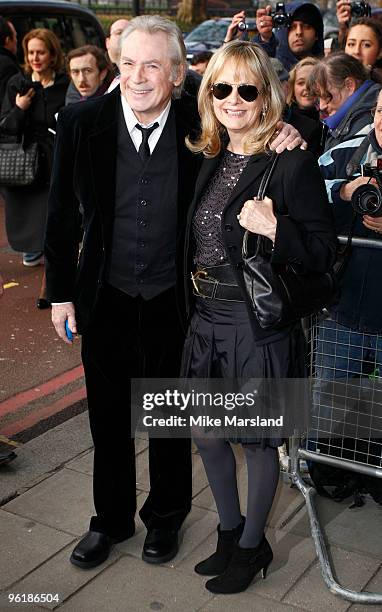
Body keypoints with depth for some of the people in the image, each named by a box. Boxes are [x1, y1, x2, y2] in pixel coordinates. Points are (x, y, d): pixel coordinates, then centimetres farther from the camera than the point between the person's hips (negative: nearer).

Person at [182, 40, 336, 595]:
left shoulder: (293, 163, -13)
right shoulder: (209, 158, 7)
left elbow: (324, 252, -13)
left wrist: (274, 229, -28)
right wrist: (195, 278, 4)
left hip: (261, 325, -6)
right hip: (208, 320, 7)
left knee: (257, 440, 10)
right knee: (205, 434, 16)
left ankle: (253, 546, 33)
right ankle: (230, 532, 40)